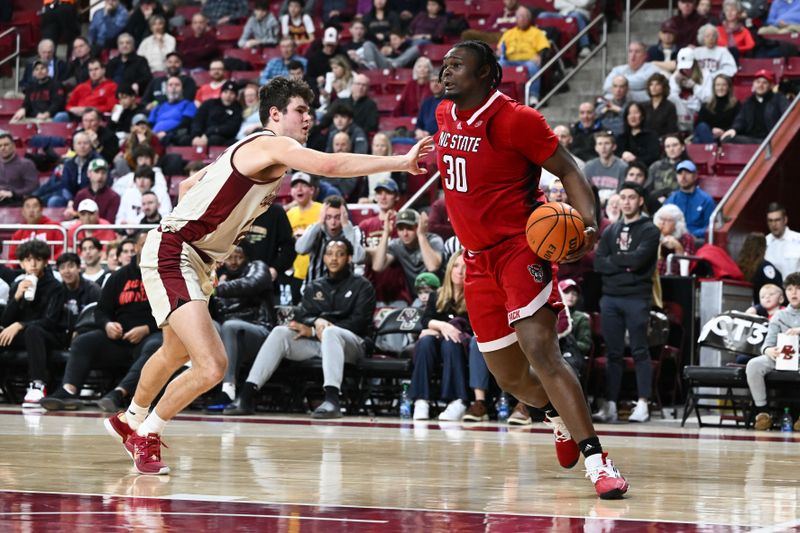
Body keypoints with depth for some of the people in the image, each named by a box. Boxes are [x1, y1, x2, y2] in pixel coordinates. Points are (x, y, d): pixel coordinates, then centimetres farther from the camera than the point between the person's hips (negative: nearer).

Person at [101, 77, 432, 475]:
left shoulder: (249, 151, 15)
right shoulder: (273, 145, -15)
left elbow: (188, 185, 25)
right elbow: (329, 165, -31)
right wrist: (401, 162, -33)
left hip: (192, 258, 11)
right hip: (172, 253, -11)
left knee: (176, 354, 31)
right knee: (212, 366, -21)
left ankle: (130, 421, 54)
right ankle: (146, 435, -1)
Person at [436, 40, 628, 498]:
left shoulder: (516, 119, -14)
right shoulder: (445, 115, 8)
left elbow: (568, 170, -12)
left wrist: (589, 220, -27)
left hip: (520, 249, -7)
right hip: (478, 259, 7)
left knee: (539, 350, -24)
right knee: (509, 377, 11)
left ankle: (597, 461, -27)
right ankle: (559, 417, 44)